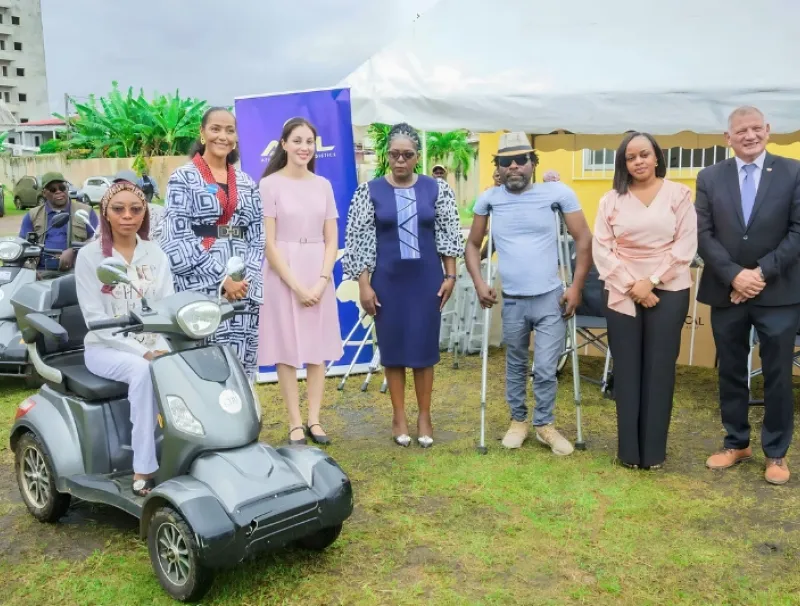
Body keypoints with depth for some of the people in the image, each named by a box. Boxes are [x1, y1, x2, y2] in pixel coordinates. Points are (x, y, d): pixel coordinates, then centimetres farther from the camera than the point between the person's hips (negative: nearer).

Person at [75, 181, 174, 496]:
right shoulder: (89, 256, -4)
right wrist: (141, 352, -21)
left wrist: (162, 349, -19)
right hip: (107, 348, -3)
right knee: (143, 371, -35)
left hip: (153, 346, 3)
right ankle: (144, 471, -31)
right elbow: (95, 318, -11)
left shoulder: (156, 255, 7)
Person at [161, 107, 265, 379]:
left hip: (244, 288, 4)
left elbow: (257, 237, 11)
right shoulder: (183, 178, 3)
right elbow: (177, 239, -7)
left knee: (241, 367, 4)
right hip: (200, 289, -4)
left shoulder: (247, 183, 16)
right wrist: (221, 278, -14)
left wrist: (246, 278, -7)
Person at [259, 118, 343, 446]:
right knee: (288, 351, 1)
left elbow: (331, 240, 7)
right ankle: (295, 424, 9)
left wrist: (321, 281, -7)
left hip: (318, 275, 4)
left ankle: (314, 420, 16)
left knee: (318, 349, 6)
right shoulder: (270, 184, -5)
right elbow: (268, 243, -8)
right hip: (283, 275, -4)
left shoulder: (323, 185, 8)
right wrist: (296, 286, -13)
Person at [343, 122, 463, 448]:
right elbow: (358, 241, -3)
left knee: (425, 347, 6)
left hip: (427, 278, 1)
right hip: (388, 280, 0)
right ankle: (399, 417, 19)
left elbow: (448, 234, 5)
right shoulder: (369, 191, -2)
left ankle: (424, 416, 19)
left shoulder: (437, 189, 2)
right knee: (393, 347, 7)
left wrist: (450, 275, 0)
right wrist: (363, 284, -7)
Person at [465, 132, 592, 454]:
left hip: (551, 298, -2)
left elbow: (584, 240, -2)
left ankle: (545, 424, 22)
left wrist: (576, 287, -7)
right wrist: (479, 282, -4)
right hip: (511, 301, 2)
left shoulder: (558, 193, -6)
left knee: (545, 369, 0)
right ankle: (518, 420, 34)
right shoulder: (489, 199, 0)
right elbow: (473, 244, 10)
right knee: (515, 365, 16)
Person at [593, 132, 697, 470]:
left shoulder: (679, 194, 2)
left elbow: (686, 245, -4)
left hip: (668, 292, -1)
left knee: (659, 369, 2)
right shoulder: (611, 200, 6)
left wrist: (651, 282, -12)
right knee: (626, 369, 4)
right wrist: (631, 286, -10)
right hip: (621, 293, 1)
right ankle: (629, 449, 12)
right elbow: (601, 248, -1)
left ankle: (654, 450, 12)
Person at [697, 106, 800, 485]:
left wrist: (762, 272, -15)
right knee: (730, 374, 11)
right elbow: (703, 234, -2)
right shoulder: (710, 178, 4)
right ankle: (736, 443, 27)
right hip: (726, 291, 2)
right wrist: (734, 275, -14)